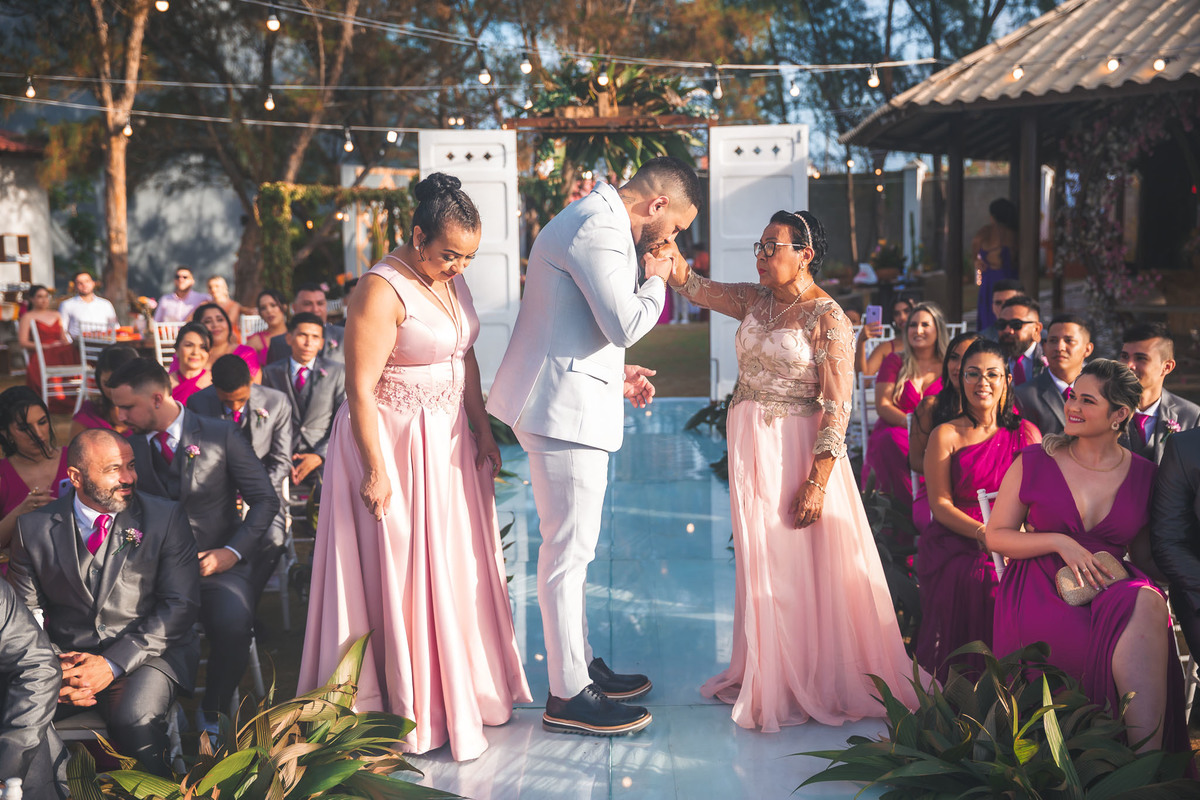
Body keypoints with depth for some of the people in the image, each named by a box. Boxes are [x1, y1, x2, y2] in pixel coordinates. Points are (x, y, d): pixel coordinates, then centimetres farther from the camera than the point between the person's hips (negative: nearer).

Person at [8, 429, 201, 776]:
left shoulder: (166, 517, -1)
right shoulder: (34, 528, 5)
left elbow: (181, 604, -4)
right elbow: (24, 611, 8)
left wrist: (113, 664, -14)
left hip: (147, 653, -2)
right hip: (66, 654, 2)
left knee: (135, 720, -32)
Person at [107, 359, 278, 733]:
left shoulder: (221, 435, 2)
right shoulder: (129, 447, 11)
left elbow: (265, 500, 3)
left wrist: (233, 551, -9)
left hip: (218, 564, -2)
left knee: (232, 623, -32)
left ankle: (212, 716, -4)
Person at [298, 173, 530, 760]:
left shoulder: (451, 279, 6)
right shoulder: (383, 290, -19)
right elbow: (360, 389, -20)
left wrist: (483, 432, 13)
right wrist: (375, 470, -21)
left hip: (448, 440, 8)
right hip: (394, 443, -8)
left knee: (458, 563, 15)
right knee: (402, 572, 1)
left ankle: (467, 690, 31)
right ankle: (414, 711, 15)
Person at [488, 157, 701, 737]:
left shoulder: (594, 222, 19)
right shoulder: (599, 230, -16)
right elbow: (626, 324, -21)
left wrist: (614, 376, 19)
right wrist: (657, 280, -4)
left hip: (563, 401, 11)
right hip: (566, 408, -11)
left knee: (571, 544, 17)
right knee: (569, 547, -5)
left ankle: (581, 664, 29)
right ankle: (568, 696, 4)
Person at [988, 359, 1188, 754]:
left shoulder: (1144, 474, 8)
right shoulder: (1034, 462, 1)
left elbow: (1145, 553, 17)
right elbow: (995, 536, 3)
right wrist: (1059, 542, -12)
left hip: (1114, 588, 2)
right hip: (1039, 589, -2)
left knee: (1146, 607, -35)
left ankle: (1147, 759, -35)